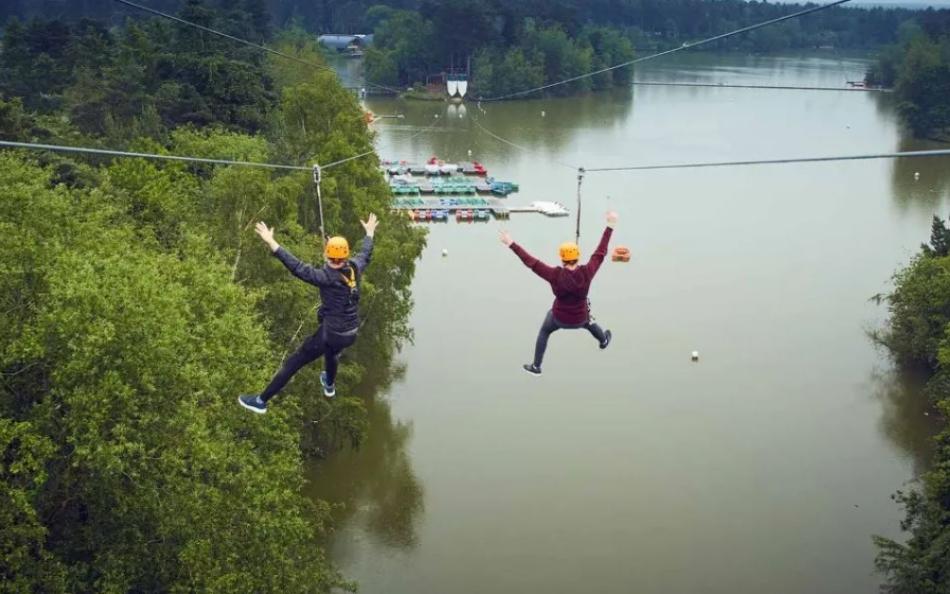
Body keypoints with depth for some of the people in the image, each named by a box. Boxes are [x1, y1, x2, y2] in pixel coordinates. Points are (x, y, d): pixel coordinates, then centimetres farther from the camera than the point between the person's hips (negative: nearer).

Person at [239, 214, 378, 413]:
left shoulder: (328, 277, -25)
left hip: (331, 333, -7)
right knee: (332, 352, 41)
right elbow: (366, 253, 16)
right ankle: (329, 385, 67)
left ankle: (261, 401, 10)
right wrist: (369, 233, 36)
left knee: (293, 363, 3)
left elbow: (298, 268, -33)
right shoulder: (355, 268, -6)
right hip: (351, 333, 7)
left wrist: (271, 242, -36)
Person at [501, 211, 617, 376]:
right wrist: (610, 226, -12)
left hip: (560, 318, -1)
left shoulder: (555, 275, -30)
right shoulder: (586, 273, -27)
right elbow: (600, 253, -19)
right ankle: (604, 340, 68)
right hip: (579, 318, 1)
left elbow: (531, 262, -26)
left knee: (544, 332, 31)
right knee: (588, 322, 39)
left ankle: (536, 367, 40)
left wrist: (511, 244, -22)